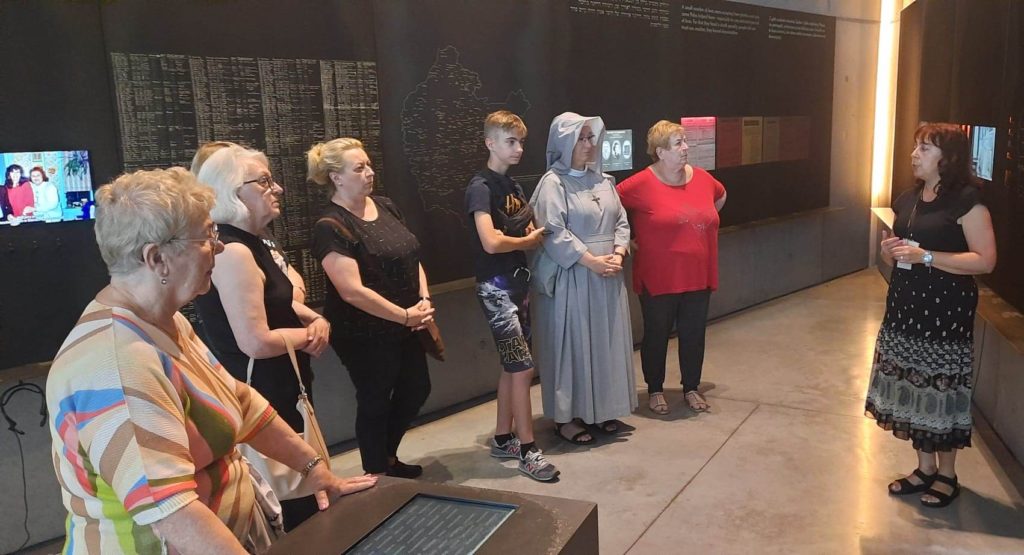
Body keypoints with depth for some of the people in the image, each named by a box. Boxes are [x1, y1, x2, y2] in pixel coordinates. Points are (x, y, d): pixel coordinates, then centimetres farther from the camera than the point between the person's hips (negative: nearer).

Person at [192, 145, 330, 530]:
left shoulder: (249, 244, 9)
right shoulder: (233, 252, -24)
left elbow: (274, 301, 21)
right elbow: (256, 342, -29)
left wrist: (316, 319, 1)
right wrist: (308, 335, -12)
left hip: (278, 390, 11)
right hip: (264, 398, -11)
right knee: (294, 502, 3)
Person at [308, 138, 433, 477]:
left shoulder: (385, 206, 4)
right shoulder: (331, 227, -19)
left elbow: (411, 257, 9)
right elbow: (353, 291, -24)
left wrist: (425, 300, -6)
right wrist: (405, 315, -19)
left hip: (404, 327, 8)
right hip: (366, 335, -8)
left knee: (417, 389, 19)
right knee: (375, 402, 8)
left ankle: (388, 457, 41)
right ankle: (377, 476, 30)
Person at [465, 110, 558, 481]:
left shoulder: (513, 186, 13)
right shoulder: (481, 187, -13)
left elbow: (531, 233, 15)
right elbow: (490, 242, -26)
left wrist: (534, 235, -9)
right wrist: (529, 240, -9)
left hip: (518, 283, 9)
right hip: (496, 287, -8)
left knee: (512, 366, 13)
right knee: (523, 367, -7)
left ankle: (502, 439, 25)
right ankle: (527, 450, 4)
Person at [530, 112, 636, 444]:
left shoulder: (603, 180, 12)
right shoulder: (553, 182, -8)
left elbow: (621, 221, 13)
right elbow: (553, 233, -16)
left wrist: (618, 254, -6)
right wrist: (591, 260, -18)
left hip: (608, 275, 7)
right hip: (570, 276, -6)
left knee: (606, 341, 11)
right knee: (571, 342, 0)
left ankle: (603, 409, 25)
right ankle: (566, 416, 12)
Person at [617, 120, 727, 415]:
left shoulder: (703, 178, 3)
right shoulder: (642, 184, -14)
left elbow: (720, 197, 24)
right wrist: (630, 238, -4)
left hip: (698, 276, 5)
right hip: (659, 278, -4)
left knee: (693, 334, 13)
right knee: (656, 334, 10)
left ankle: (691, 388, 31)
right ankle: (655, 390, 27)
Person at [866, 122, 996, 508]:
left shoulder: (966, 200, -11)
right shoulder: (908, 200, 10)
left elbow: (985, 260, -16)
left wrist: (925, 256, -22)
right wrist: (890, 252, -1)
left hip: (945, 313, -7)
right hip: (905, 308, 7)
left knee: (941, 393, 2)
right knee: (913, 390, 11)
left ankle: (947, 475, 20)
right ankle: (924, 468, 26)